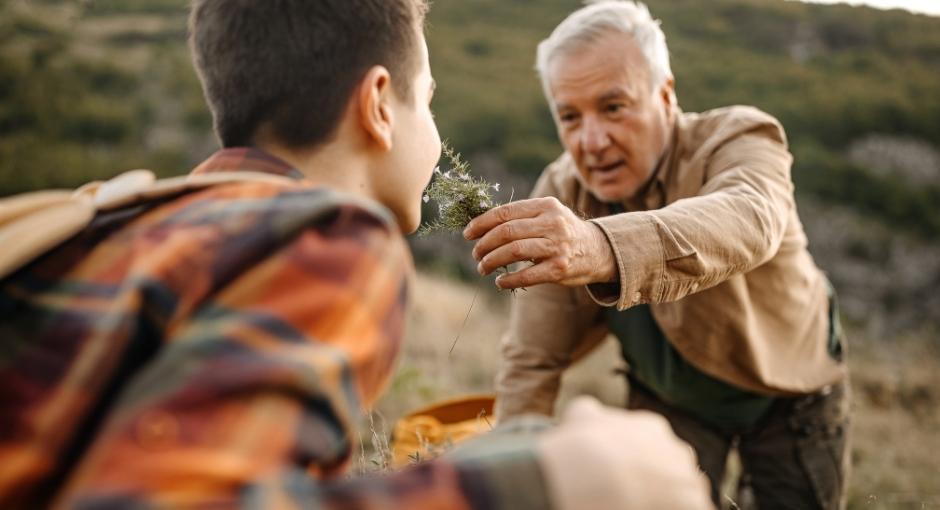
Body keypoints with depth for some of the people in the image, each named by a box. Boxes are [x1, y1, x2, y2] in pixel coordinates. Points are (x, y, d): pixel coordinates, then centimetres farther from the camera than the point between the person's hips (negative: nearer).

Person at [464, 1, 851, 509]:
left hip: (790, 390, -1)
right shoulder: (559, 194, -19)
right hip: (669, 396, 2)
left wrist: (604, 248, -75)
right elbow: (531, 362, -14)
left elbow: (746, 221, -56)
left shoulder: (741, 141, -29)